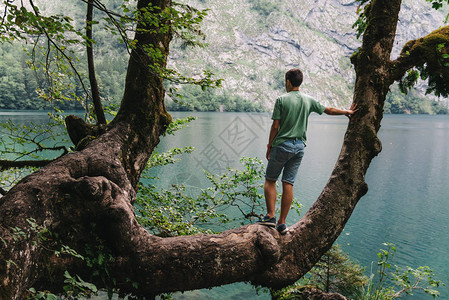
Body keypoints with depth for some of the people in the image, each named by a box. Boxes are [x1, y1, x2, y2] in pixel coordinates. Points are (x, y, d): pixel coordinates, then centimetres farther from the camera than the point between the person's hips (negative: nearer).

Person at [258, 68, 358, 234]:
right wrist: (347, 112, 36)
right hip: (299, 146, 5)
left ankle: (270, 216, 0)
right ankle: (282, 222, 8)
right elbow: (329, 110, 19)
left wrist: (269, 146, 2)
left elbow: (275, 126, -8)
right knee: (288, 183, 5)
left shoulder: (281, 100, -6)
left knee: (270, 180, 8)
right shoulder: (308, 100, 8)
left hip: (282, 145, -4)